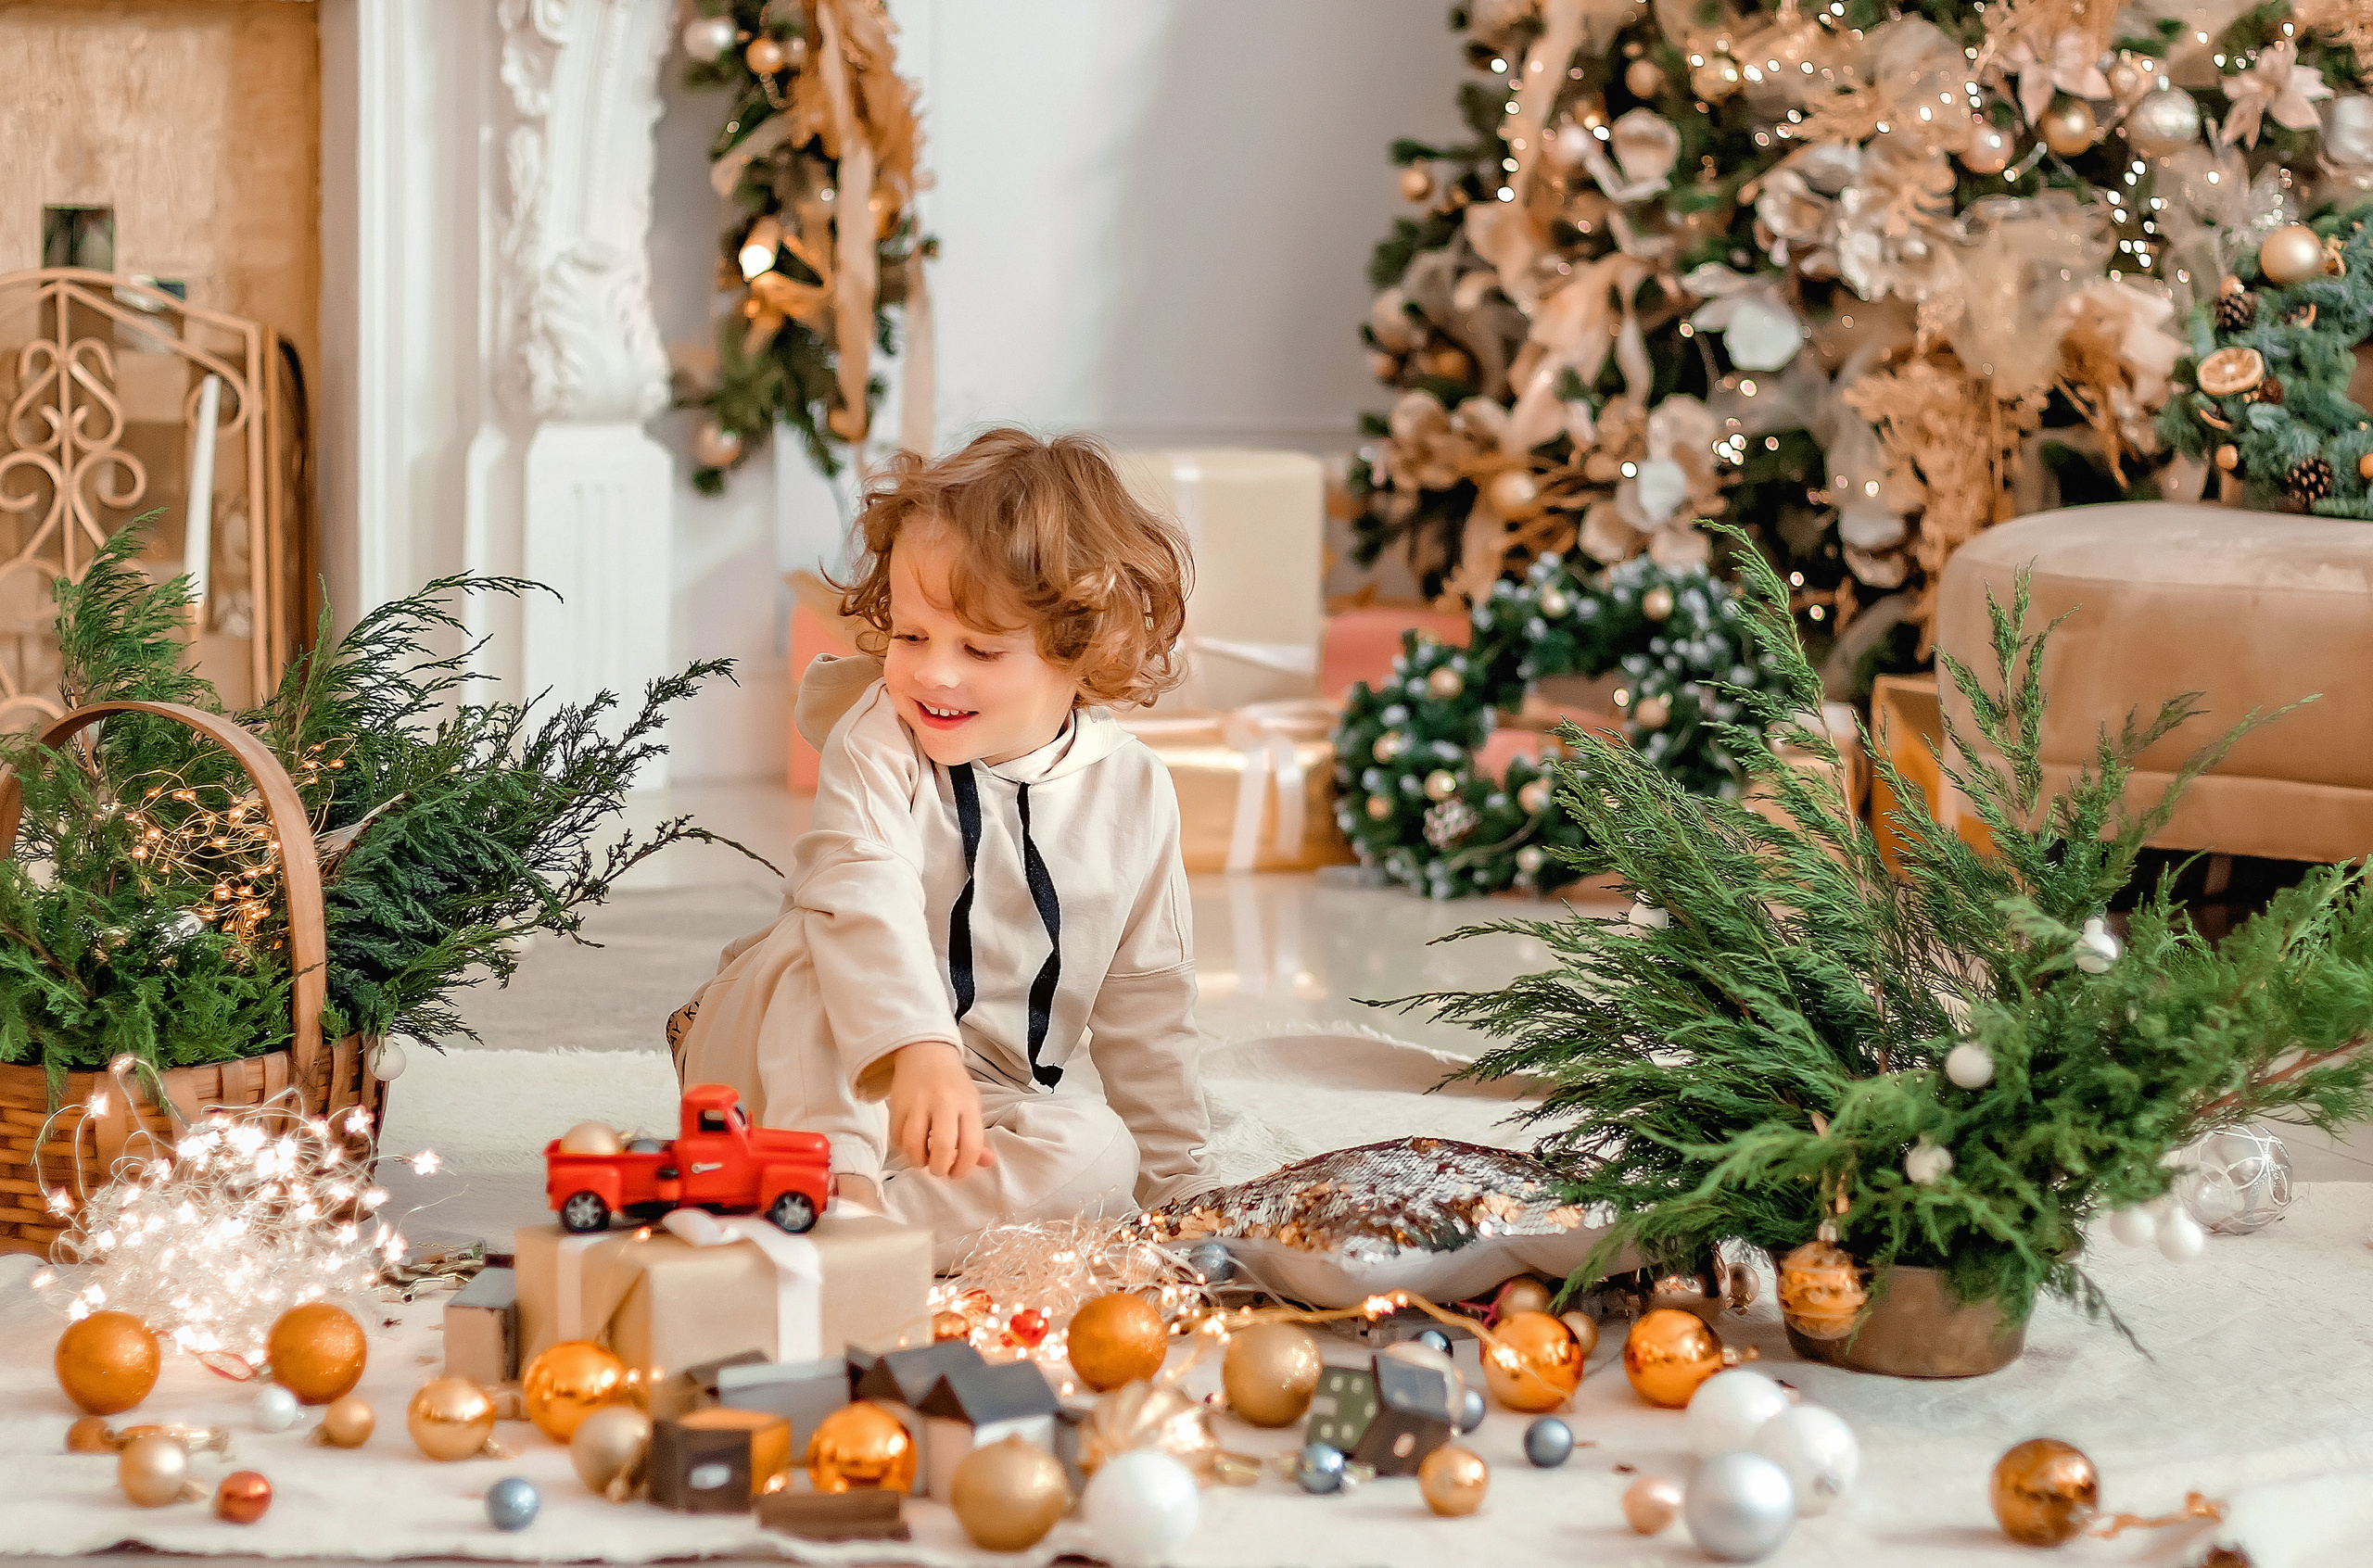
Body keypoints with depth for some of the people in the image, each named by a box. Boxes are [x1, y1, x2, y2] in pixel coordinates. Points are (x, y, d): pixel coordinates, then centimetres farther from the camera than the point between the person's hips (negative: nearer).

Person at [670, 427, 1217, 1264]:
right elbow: (865, 898, -34)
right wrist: (919, 1049, -53)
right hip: (824, 1073, -3)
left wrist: (1180, 1185, 7)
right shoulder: (878, 740, -15)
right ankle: (836, 1179, -38)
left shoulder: (1133, 791, -3)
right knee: (819, 944, -31)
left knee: (1097, 1157, -27)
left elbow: (1146, 1002, 6)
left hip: (983, 1099, 3)